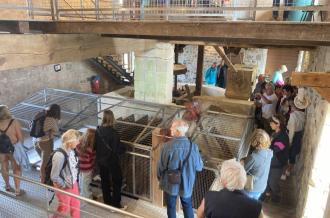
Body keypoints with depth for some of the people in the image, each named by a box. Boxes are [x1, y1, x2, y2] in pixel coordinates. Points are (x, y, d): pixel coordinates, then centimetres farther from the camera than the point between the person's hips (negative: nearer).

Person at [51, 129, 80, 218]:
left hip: (73, 183, 6)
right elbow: (54, 177, -25)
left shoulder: (72, 151, -10)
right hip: (64, 187, -6)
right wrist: (64, 185, -15)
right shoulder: (60, 156, -32)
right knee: (64, 208, 17)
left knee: (76, 205, 22)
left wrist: (75, 180, 1)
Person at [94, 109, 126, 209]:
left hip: (101, 160, 6)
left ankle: (107, 201, 36)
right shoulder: (113, 133, -25)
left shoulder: (98, 131, -9)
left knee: (104, 181, 20)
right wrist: (117, 159, -3)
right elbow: (116, 150, -21)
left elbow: (95, 146, 0)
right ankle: (116, 204, 20)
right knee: (117, 182, 11)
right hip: (112, 161, -5)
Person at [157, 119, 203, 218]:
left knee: (171, 207, 22)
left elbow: (160, 167, -13)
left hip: (170, 184, -1)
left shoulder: (167, 146, -26)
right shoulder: (193, 146, -20)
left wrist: (160, 179, 8)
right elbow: (199, 167, -7)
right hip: (186, 184, 2)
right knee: (187, 206, 26)